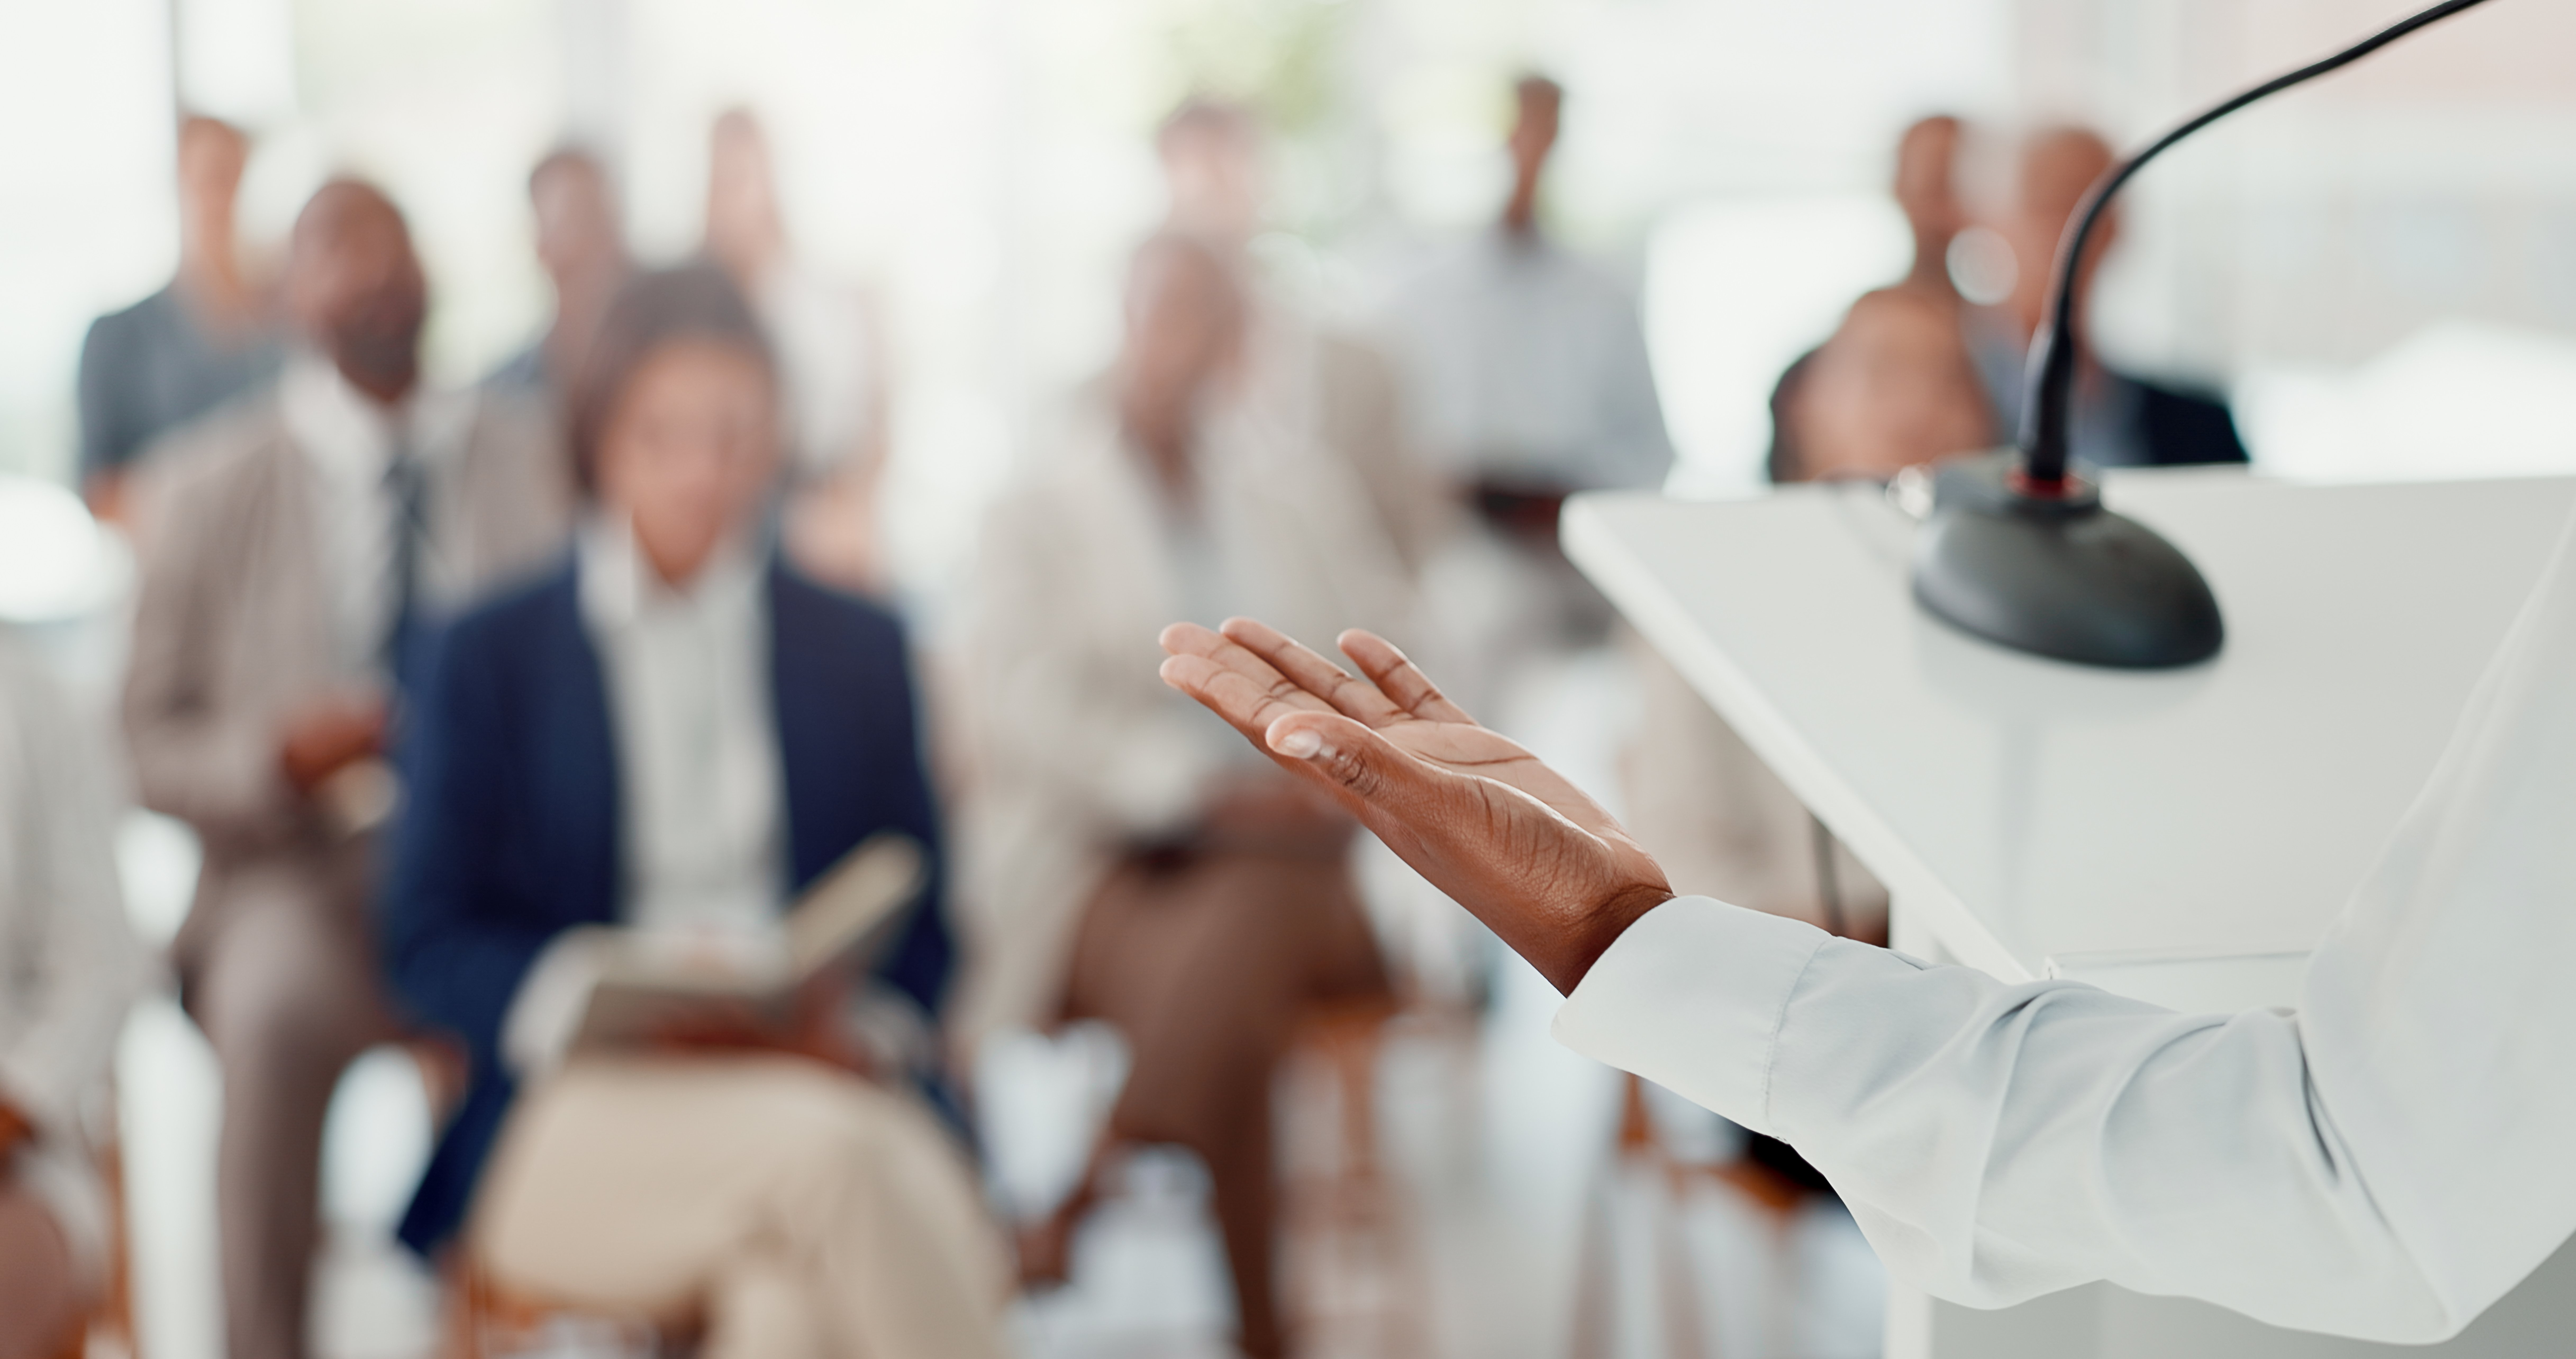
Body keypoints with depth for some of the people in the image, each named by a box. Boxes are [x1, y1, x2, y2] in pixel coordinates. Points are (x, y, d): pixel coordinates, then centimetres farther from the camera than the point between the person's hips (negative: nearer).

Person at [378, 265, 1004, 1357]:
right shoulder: (494, 656, 12)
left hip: (818, 1084, 1)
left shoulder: (858, 648, 18)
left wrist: (858, 1023, -7)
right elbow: (430, 942, 6)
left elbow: (920, 930, 16)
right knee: (828, 1148, -36)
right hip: (581, 1108, -1)